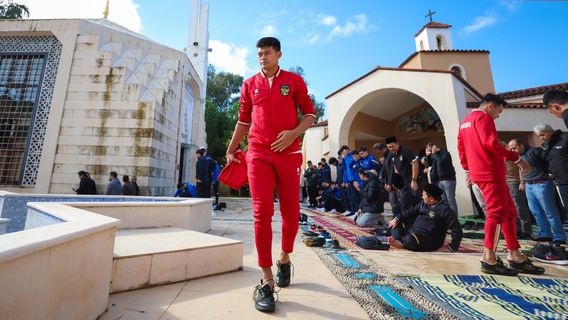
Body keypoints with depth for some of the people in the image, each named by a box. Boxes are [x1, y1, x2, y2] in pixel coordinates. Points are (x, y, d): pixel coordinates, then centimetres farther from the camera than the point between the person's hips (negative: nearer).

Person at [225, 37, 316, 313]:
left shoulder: (294, 81, 10)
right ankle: (266, 281, 3)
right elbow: (243, 121, 18)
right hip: (258, 155, 1)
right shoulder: (249, 84, 16)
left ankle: (284, 259, 33)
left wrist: (294, 133, -12)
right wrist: (231, 150, 13)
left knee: (291, 212, 6)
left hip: (289, 154, 0)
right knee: (262, 212, -8)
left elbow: (310, 114, 7)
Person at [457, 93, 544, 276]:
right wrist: (516, 158, -11)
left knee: (508, 212, 14)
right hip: (490, 172, -10)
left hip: (478, 172, 10)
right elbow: (490, 143, -19)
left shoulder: (465, 121, 23)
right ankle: (489, 259, -6)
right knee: (496, 212, -9)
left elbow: (461, 147, 23)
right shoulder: (483, 117, -5)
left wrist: (468, 169, 26)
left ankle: (515, 256, 17)